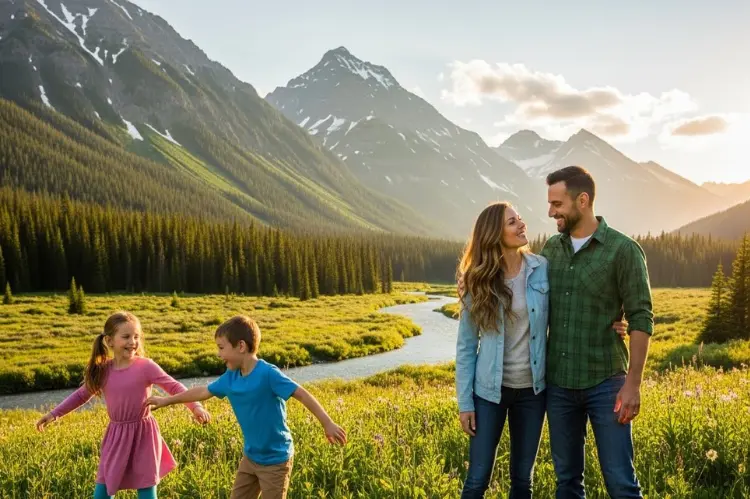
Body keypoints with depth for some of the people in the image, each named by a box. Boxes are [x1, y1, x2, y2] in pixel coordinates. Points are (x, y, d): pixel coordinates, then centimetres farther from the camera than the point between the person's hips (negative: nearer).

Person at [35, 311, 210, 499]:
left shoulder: (146, 366, -13)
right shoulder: (103, 371, 0)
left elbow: (174, 386, -14)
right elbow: (81, 395, 14)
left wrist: (195, 406, -28)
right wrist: (54, 413, 13)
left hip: (142, 434, -4)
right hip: (116, 436, 4)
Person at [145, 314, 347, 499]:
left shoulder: (267, 373, -25)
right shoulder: (230, 377, -3)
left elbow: (302, 394, -25)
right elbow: (203, 392, 13)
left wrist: (328, 424, -27)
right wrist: (167, 400, 22)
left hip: (275, 459, -7)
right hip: (250, 456, 7)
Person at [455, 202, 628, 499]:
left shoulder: (543, 269, -4)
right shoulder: (477, 282, -7)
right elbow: (466, 346, -3)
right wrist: (464, 402, -5)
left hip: (532, 388, 2)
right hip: (490, 390, -1)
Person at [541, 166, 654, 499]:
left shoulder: (623, 250, -7)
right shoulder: (551, 249, 6)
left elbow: (641, 320, -8)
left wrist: (632, 384, -13)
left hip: (605, 383, -4)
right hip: (558, 384, 4)